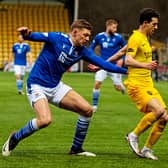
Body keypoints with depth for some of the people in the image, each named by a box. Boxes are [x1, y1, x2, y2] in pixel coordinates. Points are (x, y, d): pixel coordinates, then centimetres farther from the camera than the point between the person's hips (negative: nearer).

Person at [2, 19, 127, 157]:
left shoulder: (82, 51, 2)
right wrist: (26, 34, -49)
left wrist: (126, 70, -1)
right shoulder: (56, 38, -15)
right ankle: (14, 138, -3)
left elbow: (103, 64, 4)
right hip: (37, 86, -7)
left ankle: (76, 149, 13)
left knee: (87, 110, -3)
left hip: (56, 87, 7)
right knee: (45, 120, -29)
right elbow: (36, 36, -25)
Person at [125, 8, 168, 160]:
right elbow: (128, 60, -26)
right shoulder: (136, 38, -11)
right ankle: (133, 136, -11)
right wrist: (145, 65, -43)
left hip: (148, 85, 9)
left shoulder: (145, 38, 18)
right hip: (136, 85, -9)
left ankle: (147, 149, 9)